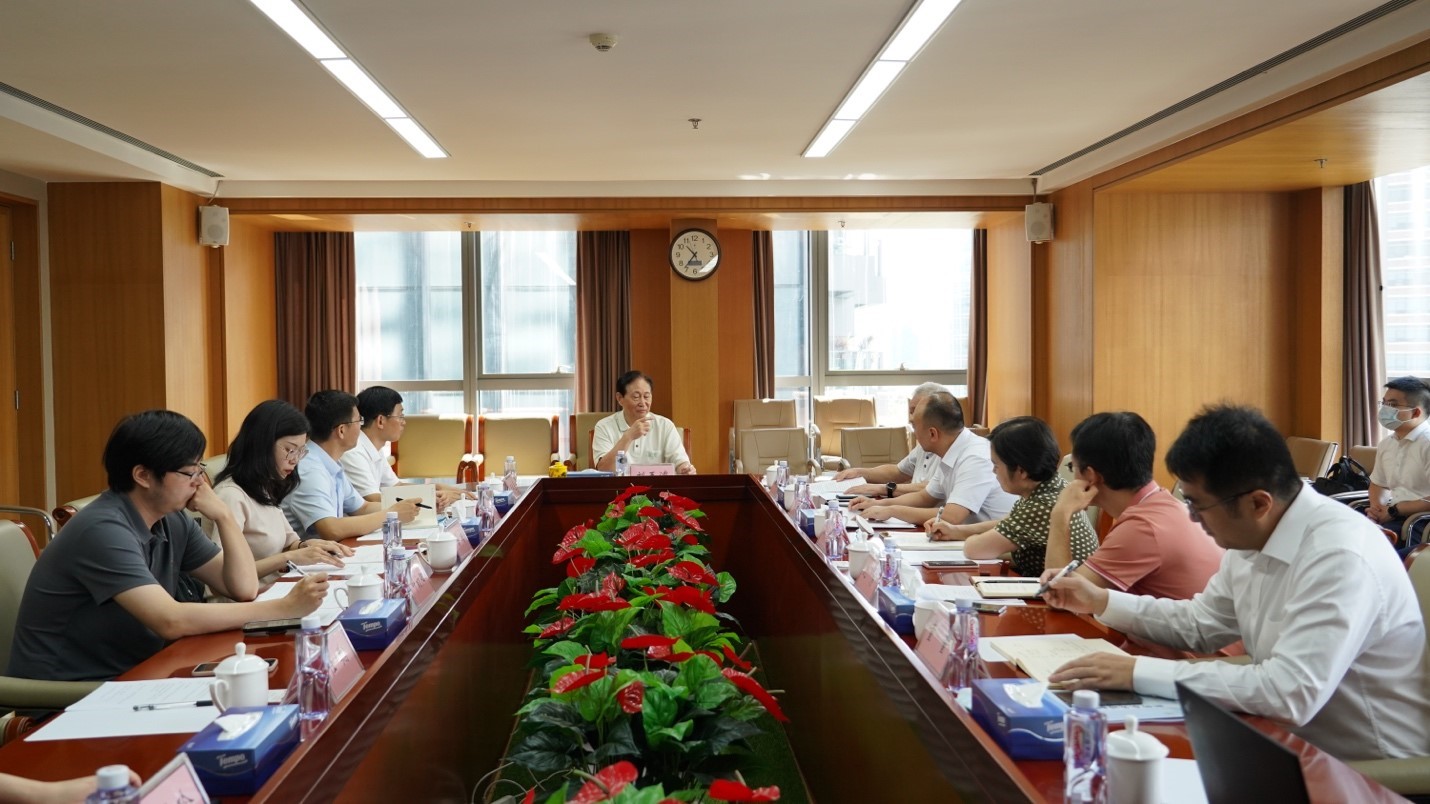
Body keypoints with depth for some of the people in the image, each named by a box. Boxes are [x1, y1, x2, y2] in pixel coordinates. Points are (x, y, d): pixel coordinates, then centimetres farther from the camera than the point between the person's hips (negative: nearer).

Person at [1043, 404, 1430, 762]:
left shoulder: (1341, 557, -27)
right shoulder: (1252, 539, 0)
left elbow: (1290, 694, -35)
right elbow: (1200, 623, 15)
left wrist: (1139, 672, -32)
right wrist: (1100, 601, 4)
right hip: (1296, 743, 7)